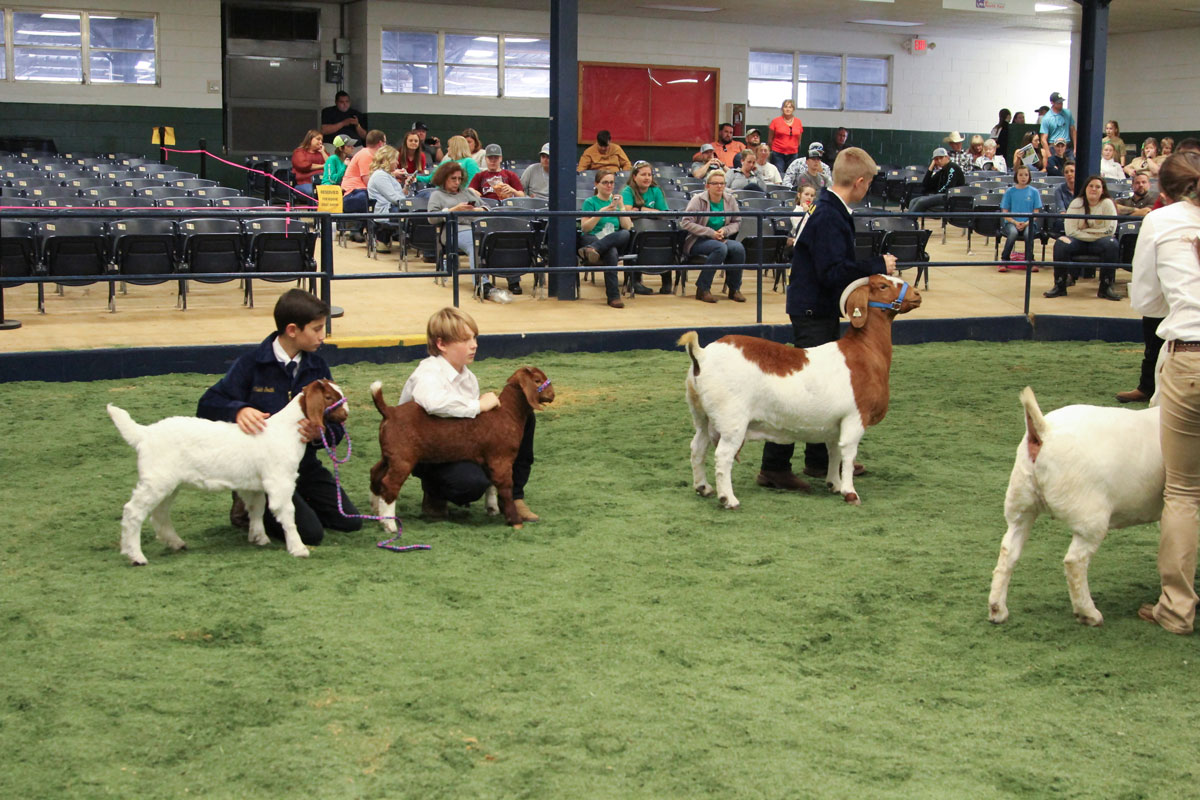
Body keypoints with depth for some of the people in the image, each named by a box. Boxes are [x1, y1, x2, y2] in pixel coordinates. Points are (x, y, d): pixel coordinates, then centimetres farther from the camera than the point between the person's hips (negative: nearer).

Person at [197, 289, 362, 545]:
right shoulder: (251, 364, -9)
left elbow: (336, 425, 1)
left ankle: (297, 502, 19)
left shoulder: (317, 367, 3)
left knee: (350, 521, -5)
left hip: (304, 465, 5)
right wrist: (238, 411, -34)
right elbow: (207, 406, -13)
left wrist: (321, 432, -23)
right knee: (310, 532, -19)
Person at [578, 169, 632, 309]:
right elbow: (585, 228, -1)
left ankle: (592, 250, -50)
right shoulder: (590, 202, 12)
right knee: (611, 252, -40)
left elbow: (628, 227, 10)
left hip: (615, 242, 3)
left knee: (625, 235, -37)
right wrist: (601, 213, -11)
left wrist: (621, 207, -1)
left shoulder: (616, 202, 24)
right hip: (591, 239, -3)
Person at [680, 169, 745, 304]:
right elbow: (686, 223, -16)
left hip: (721, 239, 5)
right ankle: (703, 289, -25)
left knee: (738, 247, -27)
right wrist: (710, 233, -20)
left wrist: (725, 231, -11)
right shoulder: (698, 199, -8)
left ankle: (734, 289, -10)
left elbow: (737, 222, 12)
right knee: (721, 248, -35)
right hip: (697, 241, -4)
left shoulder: (730, 200, 5)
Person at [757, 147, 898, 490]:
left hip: (820, 309, 11)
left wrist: (873, 268, 13)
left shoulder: (829, 210, 10)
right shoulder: (829, 217, -22)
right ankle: (774, 467, -3)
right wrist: (878, 265, -19)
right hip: (813, 310, -11)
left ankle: (820, 459, 30)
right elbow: (833, 272, -29)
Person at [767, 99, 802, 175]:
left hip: (793, 154, 3)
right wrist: (769, 151, 6)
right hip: (778, 154, -3)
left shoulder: (798, 122, 8)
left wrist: (798, 151, 16)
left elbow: (799, 139, 16)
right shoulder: (776, 121, 0)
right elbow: (770, 139, 5)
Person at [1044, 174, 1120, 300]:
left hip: (1098, 243, 0)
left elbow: (1110, 230, -13)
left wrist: (1085, 230, -14)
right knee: (1061, 243, -29)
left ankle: (1105, 288, -26)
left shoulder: (1107, 204, -3)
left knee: (1111, 244, -32)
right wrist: (1095, 234, -15)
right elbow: (1070, 231, -12)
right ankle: (1059, 286, -22)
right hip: (1079, 242, 0)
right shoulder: (1077, 203, -3)